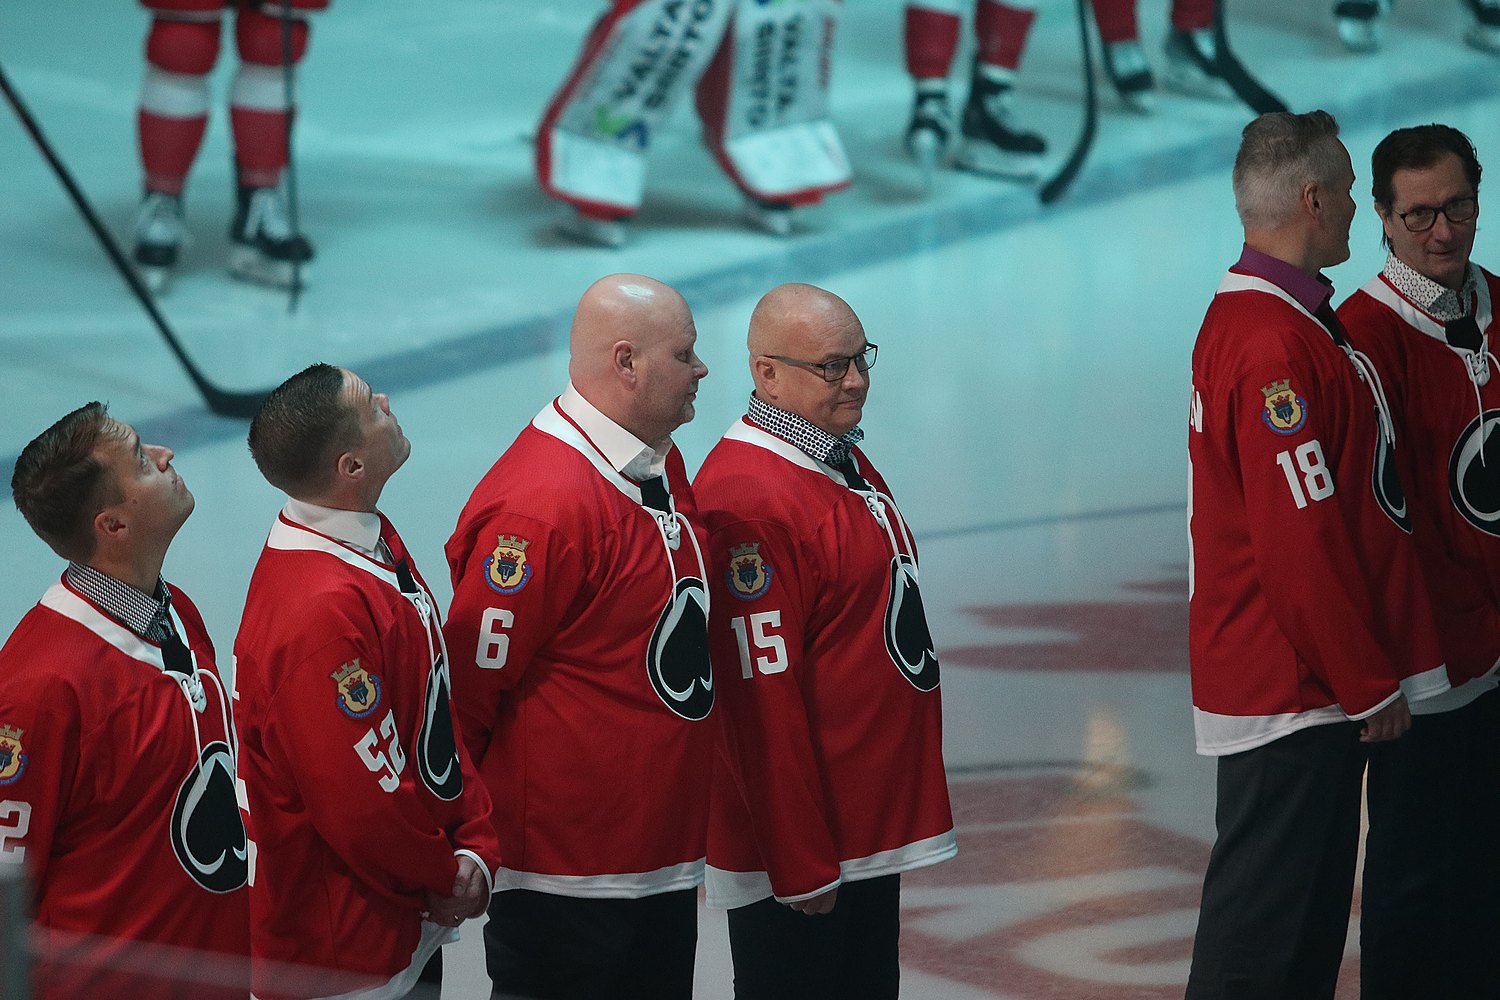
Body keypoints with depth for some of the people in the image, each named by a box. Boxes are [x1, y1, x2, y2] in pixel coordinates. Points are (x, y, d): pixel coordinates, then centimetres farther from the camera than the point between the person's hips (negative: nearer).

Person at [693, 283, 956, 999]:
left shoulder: (846, 465, 11)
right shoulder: (748, 499, -21)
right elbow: (765, 703, -22)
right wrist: (801, 864, -21)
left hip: (873, 829, 10)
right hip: (800, 841, -10)